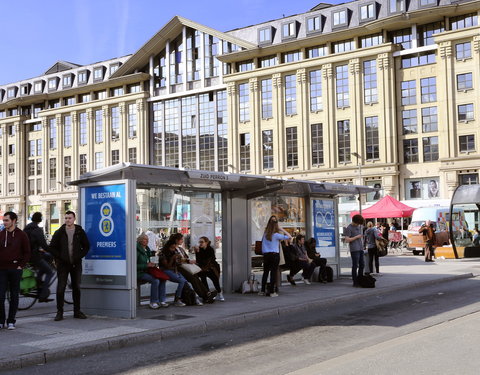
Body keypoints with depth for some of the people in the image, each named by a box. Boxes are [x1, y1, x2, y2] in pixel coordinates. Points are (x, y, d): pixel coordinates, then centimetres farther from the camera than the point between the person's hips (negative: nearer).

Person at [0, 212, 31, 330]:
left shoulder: (21, 235, 0)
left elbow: (27, 252, 3)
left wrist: (21, 266, -5)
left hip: (15, 270, -2)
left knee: (14, 296, 5)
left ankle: (11, 321, 14)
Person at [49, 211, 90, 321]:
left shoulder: (80, 232, 3)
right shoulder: (59, 232, 1)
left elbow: (86, 246, 9)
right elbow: (52, 247, 4)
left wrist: (80, 256, -2)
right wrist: (60, 257, -6)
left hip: (76, 264, 1)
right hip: (63, 264, -1)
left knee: (76, 288, 7)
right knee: (60, 288, -3)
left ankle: (77, 311, 15)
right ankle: (59, 312, 4)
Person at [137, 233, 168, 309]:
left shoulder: (147, 249, 16)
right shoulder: (137, 250, -11)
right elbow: (135, 265, -15)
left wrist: (151, 264, 5)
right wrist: (147, 265, -19)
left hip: (147, 271, 8)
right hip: (139, 273, -8)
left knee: (162, 279, -11)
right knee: (155, 280, -28)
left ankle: (162, 300, -8)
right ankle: (153, 302, -18)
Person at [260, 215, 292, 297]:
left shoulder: (265, 234, 3)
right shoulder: (276, 235, -9)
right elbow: (289, 237, -8)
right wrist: (281, 229, -4)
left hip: (266, 254, 5)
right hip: (274, 254, -5)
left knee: (265, 272, 14)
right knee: (273, 273, 0)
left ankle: (262, 291, 18)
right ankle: (271, 292, 0)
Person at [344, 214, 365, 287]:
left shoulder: (360, 226, 14)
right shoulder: (349, 228, -9)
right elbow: (347, 240, -15)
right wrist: (356, 237, -14)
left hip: (360, 249, 8)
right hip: (354, 250, -8)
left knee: (362, 265, 11)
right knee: (355, 266, -5)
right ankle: (355, 282, 0)